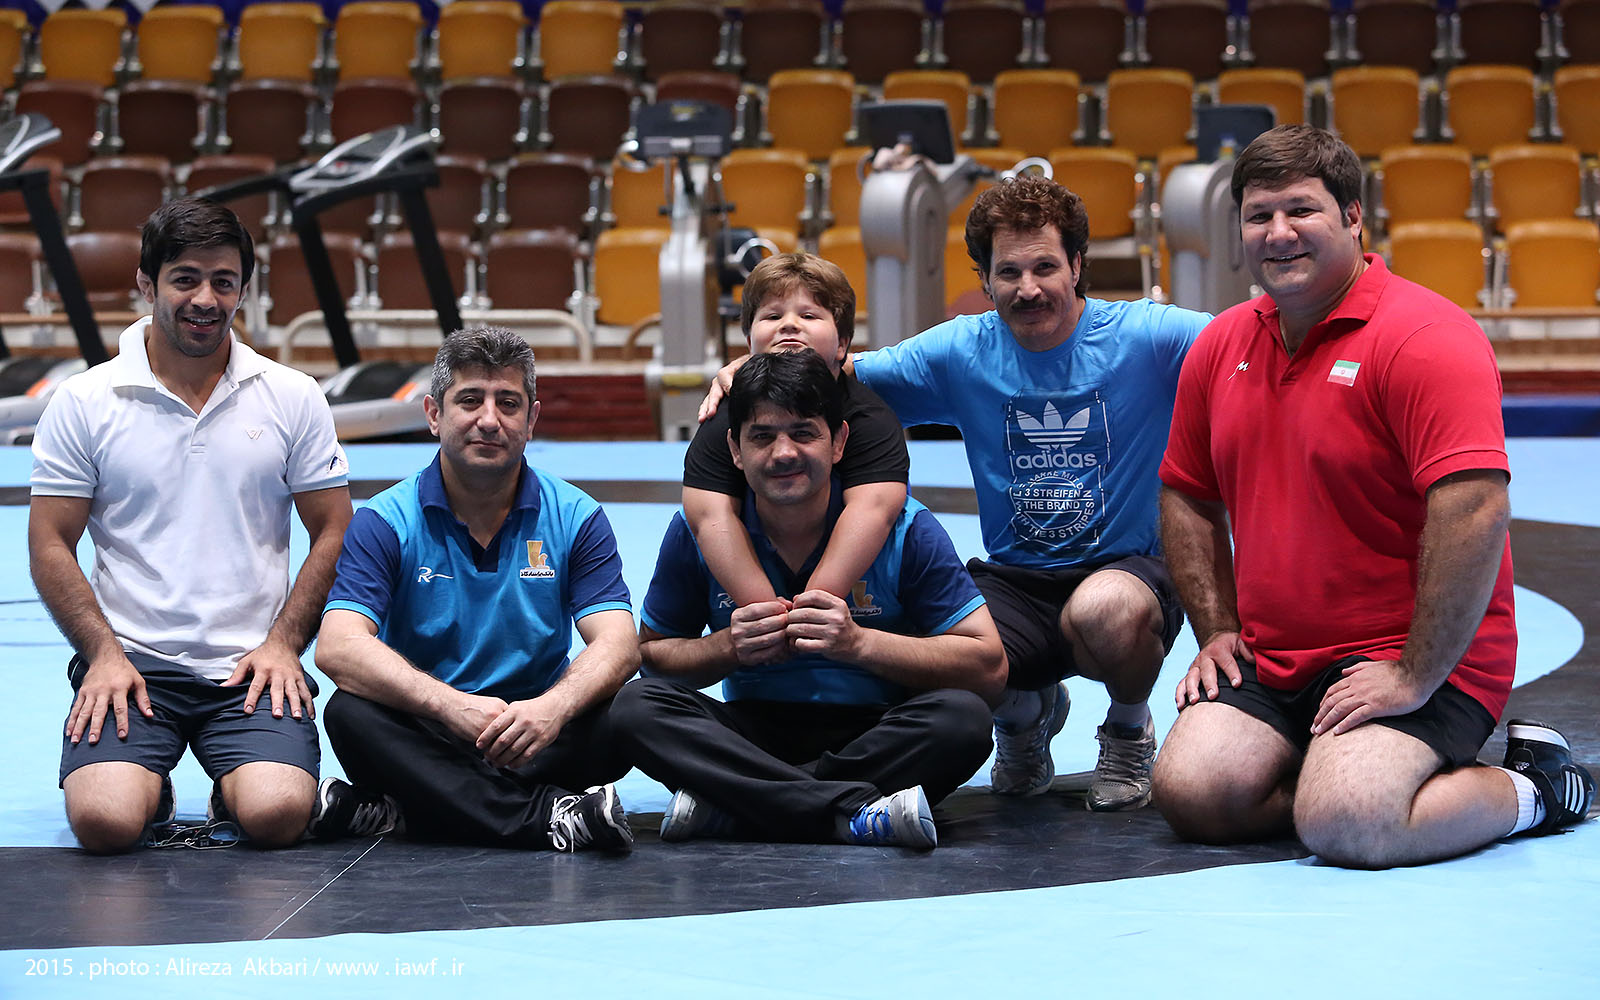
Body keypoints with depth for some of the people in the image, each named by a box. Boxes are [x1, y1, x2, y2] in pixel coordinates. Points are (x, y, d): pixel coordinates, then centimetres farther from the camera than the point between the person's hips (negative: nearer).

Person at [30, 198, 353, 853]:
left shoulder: (294, 399, 6)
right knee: (104, 821, -27)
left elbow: (333, 533, 9)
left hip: (252, 666, 1)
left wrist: (282, 643, -4)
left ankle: (233, 789, 12)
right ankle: (151, 787, 10)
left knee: (276, 815, -26)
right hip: (131, 661, -1)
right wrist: (105, 654, -10)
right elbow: (50, 544, 3)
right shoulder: (83, 403, 3)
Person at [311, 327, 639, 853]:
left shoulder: (576, 519, 2)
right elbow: (338, 647, -17)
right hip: (422, 736, -1)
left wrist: (552, 708, -34)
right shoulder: (385, 522, -2)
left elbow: (617, 646, -10)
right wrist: (452, 704, -34)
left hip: (536, 738, 1)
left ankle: (399, 813, -29)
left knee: (621, 719, -27)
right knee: (350, 714, -30)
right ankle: (547, 816, -36)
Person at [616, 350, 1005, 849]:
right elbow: (651, 654, 5)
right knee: (639, 703, -25)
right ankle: (855, 811, -37)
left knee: (961, 717, -32)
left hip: (877, 738, -1)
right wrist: (730, 647, -16)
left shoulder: (904, 528, -9)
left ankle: (725, 810, -30)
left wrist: (860, 643, -23)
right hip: (753, 730, 2)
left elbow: (989, 668, -12)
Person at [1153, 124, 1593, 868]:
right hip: (1272, 661, 7)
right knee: (1190, 793, -16)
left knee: (1343, 825, -28)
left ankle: (1533, 787, 0)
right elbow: (1187, 495, 19)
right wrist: (1217, 632, 7)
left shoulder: (1423, 336, -15)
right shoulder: (1221, 346, 8)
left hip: (1417, 659, -6)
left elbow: (1475, 509, -25)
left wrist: (1414, 677, -25)